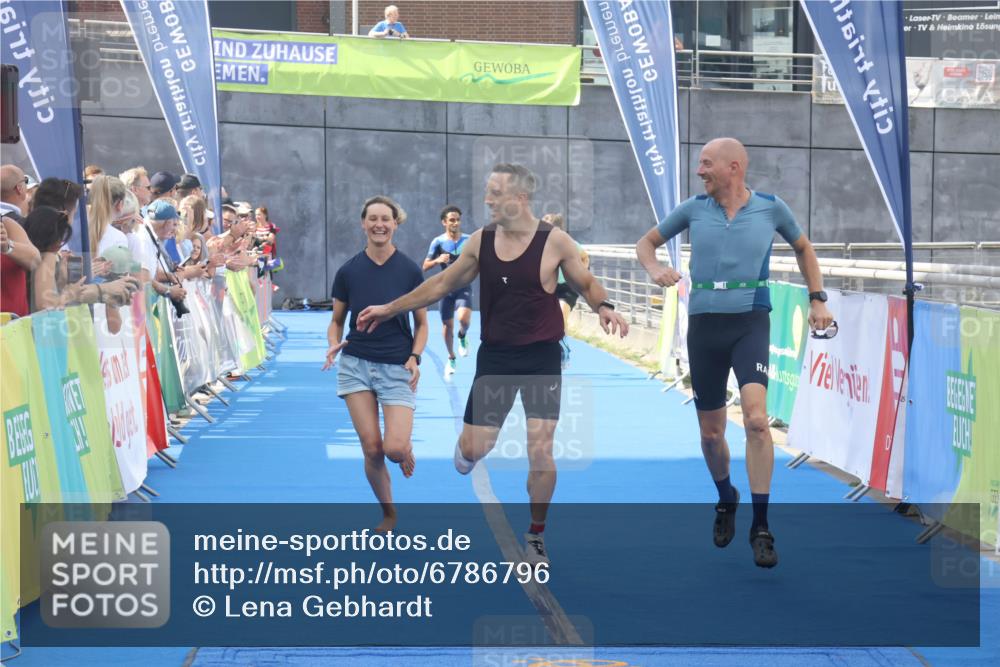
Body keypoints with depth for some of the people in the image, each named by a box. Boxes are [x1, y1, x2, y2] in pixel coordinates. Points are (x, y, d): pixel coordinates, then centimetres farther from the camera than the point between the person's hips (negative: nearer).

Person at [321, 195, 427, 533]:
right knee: (371, 448, -4)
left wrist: (415, 357, -11)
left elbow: (421, 323, 4)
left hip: (397, 367, -1)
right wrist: (334, 345, -11)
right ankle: (388, 513, 19)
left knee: (394, 447, -16)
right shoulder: (348, 271, 0)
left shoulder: (410, 271, -4)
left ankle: (407, 449, 23)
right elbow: (336, 321, 9)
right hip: (356, 363, 1)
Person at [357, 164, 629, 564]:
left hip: (541, 357, -2)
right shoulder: (481, 241, -1)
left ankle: (536, 535, 12)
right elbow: (443, 283, 11)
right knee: (473, 448, 1)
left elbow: (586, 283, 4)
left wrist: (603, 308, -18)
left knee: (540, 451, -7)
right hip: (495, 355, 3)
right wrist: (391, 308, 12)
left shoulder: (554, 241, -9)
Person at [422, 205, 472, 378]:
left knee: (464, 318, -26)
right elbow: (425, 266, 0)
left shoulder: (469, 240, -1)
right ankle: (451, 359, 28)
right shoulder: (438, 242, -2)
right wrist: (437, 260, -19)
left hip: (464, 287, -1)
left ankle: (462, 337, 10)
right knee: (448, 325, 7)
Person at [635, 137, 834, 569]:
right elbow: (646, 242, 17)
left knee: (756, 418, -22)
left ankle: (761, 526, -15)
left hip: (750, 322, -3)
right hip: (704, 324, 3)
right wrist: (654, 268, -5)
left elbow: (802, 247, 20)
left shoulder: (771, 208, 2)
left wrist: (817, 299, 13)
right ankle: (726, 501, 39)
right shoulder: (693, 209, 5)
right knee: (711, 431, 9)